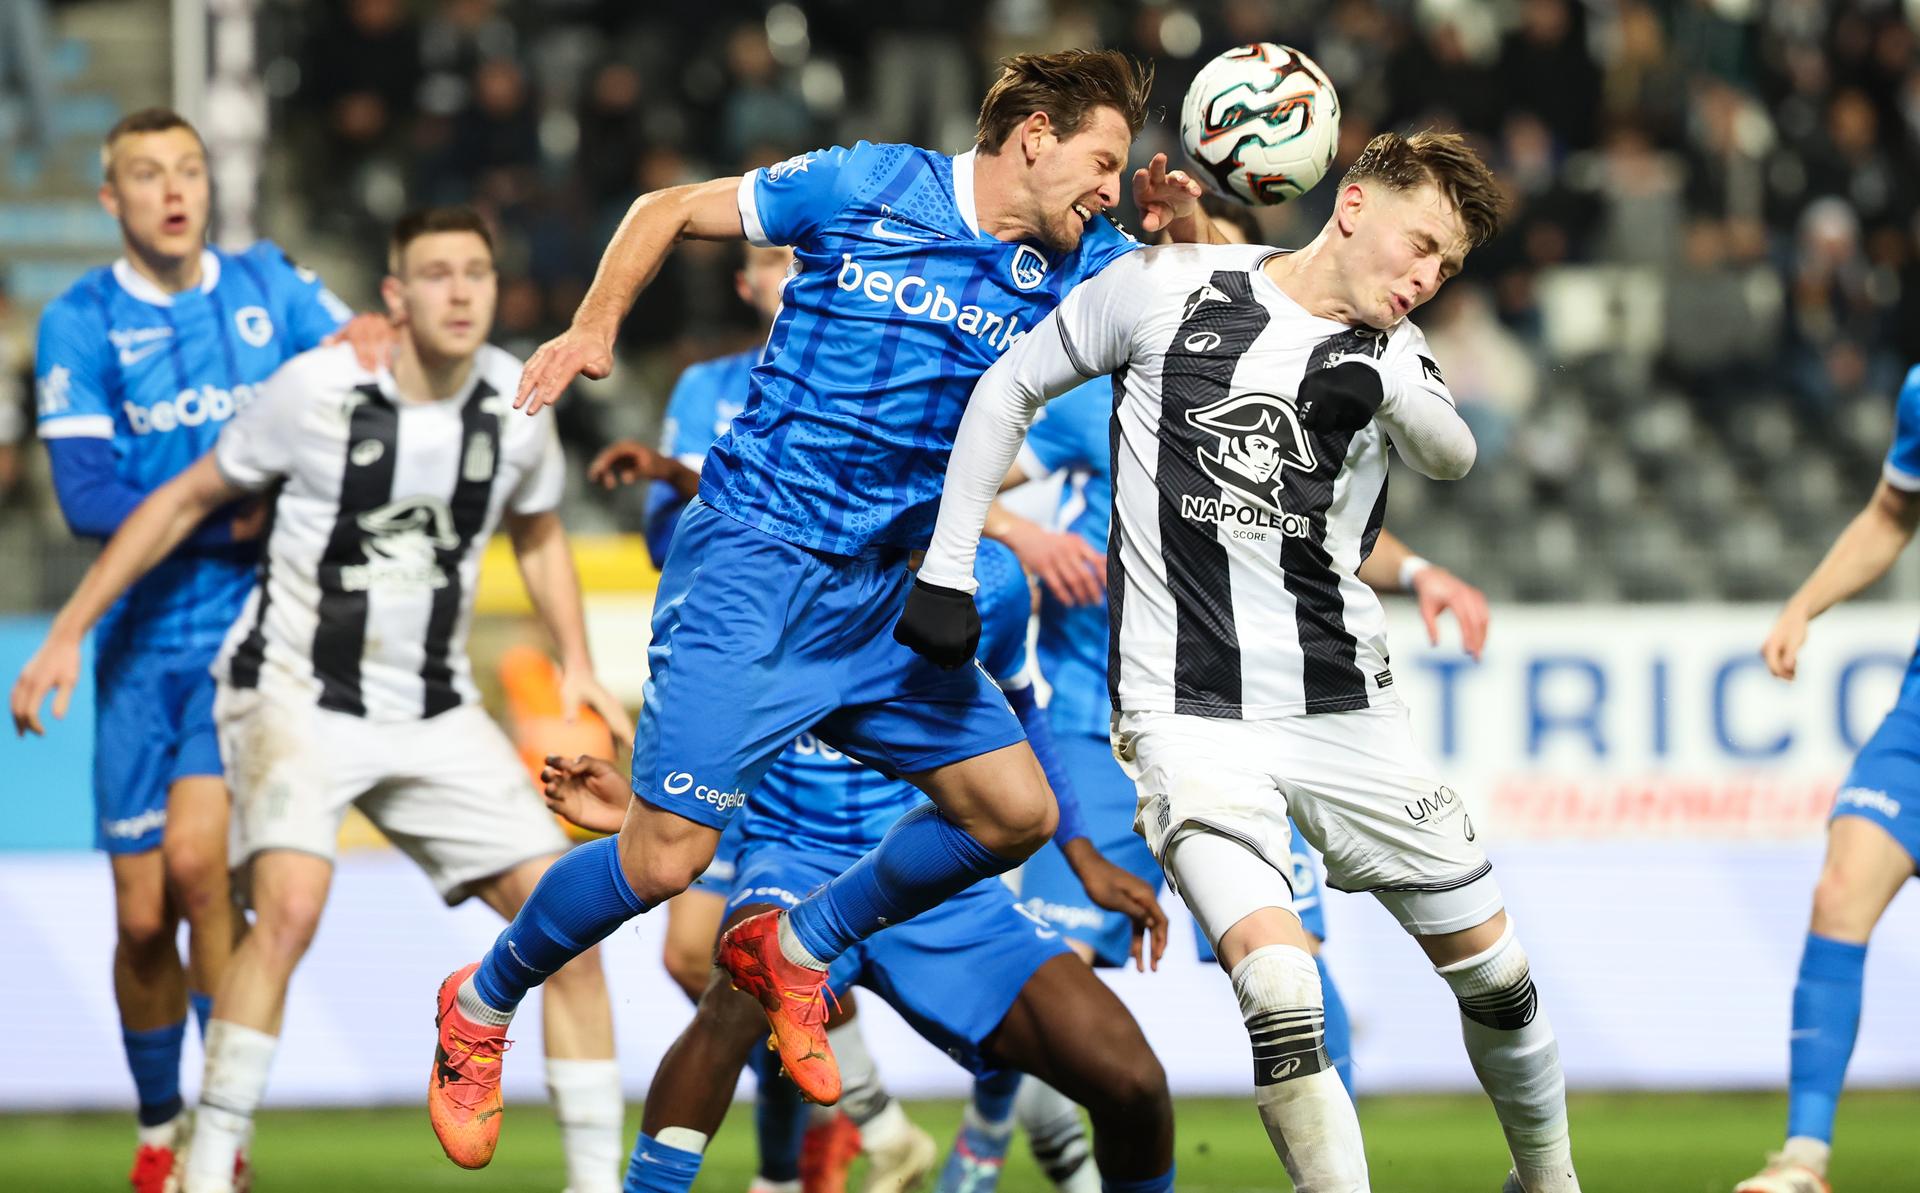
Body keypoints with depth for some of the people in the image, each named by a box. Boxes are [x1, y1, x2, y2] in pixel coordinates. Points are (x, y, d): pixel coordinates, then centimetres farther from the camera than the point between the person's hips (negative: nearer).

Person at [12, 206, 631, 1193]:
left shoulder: (516, 403, -3)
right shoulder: (317, 392, -15)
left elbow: (538, 533, 19)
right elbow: (187, 498, -2)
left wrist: (577, 666, 6)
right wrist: (68, 632, -3)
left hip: (434, 716, 5)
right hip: (295, 694, -5)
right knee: (291, 903, -29)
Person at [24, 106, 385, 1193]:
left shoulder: (269, 285, 6)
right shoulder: (80, 323, -2)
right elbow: (86, 497, -11)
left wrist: (369, 347, -11)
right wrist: (236, 522, -17)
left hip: (258, 628, 0)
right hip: (146, 642, 0)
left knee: (196, 853, -21)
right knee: (144, 919, 1)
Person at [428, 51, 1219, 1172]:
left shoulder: (1077, 263, 6)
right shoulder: (868, 186, -6)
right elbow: (670, 210, 5)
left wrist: (1190, 230, -12)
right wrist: (596, 326, -10)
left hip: (888, 593, 6)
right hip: (754, 565, -6)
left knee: (1018, 813, 2)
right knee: (666, 857, -13)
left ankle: (795, 950, 23)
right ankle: (483, 1003, 13)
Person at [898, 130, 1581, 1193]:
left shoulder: (1390, 352, 5)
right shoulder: (1168, 288, -3)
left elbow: (1451, 456, -16)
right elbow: (1010, 387, 8)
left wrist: (1383, 391, -37)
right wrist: (946, 570, 5)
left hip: (1346, 708, 4)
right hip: (1191, 716, -4)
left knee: (1492, 967, 12)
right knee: (1282, 993, -23)